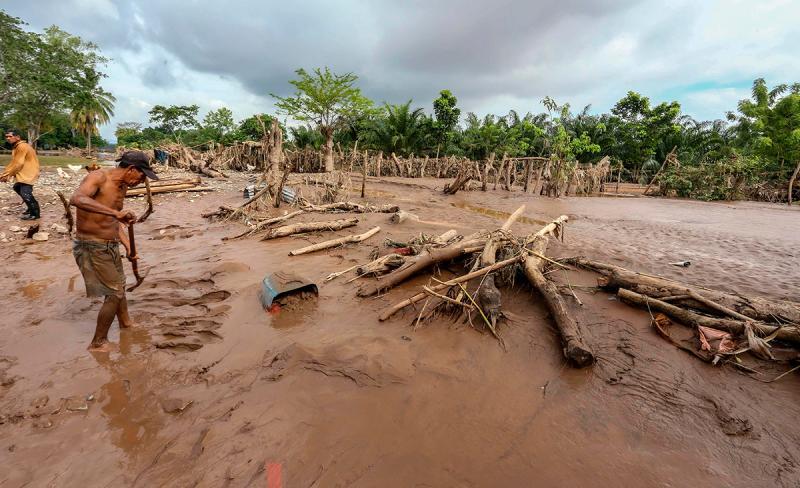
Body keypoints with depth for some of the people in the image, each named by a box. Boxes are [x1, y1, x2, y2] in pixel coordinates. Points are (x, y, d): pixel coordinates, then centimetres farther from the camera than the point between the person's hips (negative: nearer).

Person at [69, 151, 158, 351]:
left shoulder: (122, 186, 6)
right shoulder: (98, 177, -19)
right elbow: (76, 199, -40)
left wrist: (128, 248, 8)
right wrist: (115, 212, -47)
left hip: (111, 246, 9)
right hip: (92, 247, -9)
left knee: (119, 286, 24)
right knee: (114, 294, -2)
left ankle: (126, 324, 47)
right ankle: (98, 343, 17)